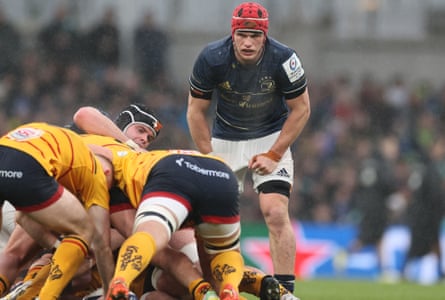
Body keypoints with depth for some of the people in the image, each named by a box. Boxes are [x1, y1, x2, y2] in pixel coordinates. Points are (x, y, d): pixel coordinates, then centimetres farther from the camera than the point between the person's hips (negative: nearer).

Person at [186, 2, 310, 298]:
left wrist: (274, 154, -14)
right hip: (225, 138, 2)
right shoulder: (211, 59, -21)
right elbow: (196, 111, -7)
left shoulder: (283, 59, -24)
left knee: (276, 213, -18)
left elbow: (301, 109, -10)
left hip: (271, 137, -2)